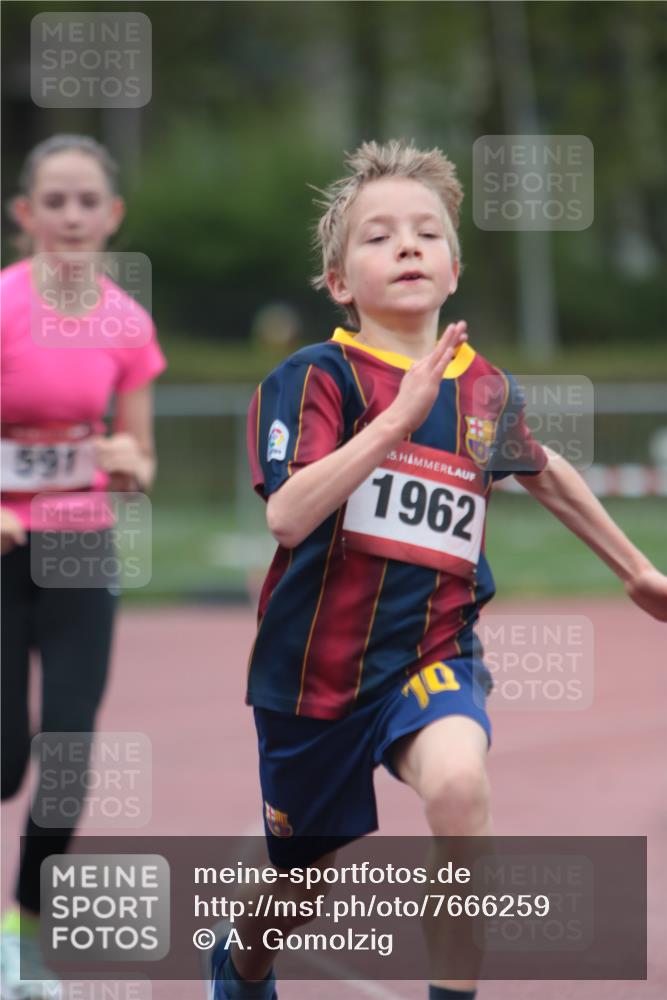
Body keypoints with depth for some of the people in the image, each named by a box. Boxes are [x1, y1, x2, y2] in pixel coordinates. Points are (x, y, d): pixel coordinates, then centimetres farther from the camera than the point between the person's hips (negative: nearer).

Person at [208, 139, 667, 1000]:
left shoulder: (488, 393, 1)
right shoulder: (316, 378, -11)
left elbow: (546, 475, 23)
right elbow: (288, 513, -27)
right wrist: (402, 414, -32)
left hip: (432, 652, 1)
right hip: (316, 662, -1)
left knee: (457, 779, -34)